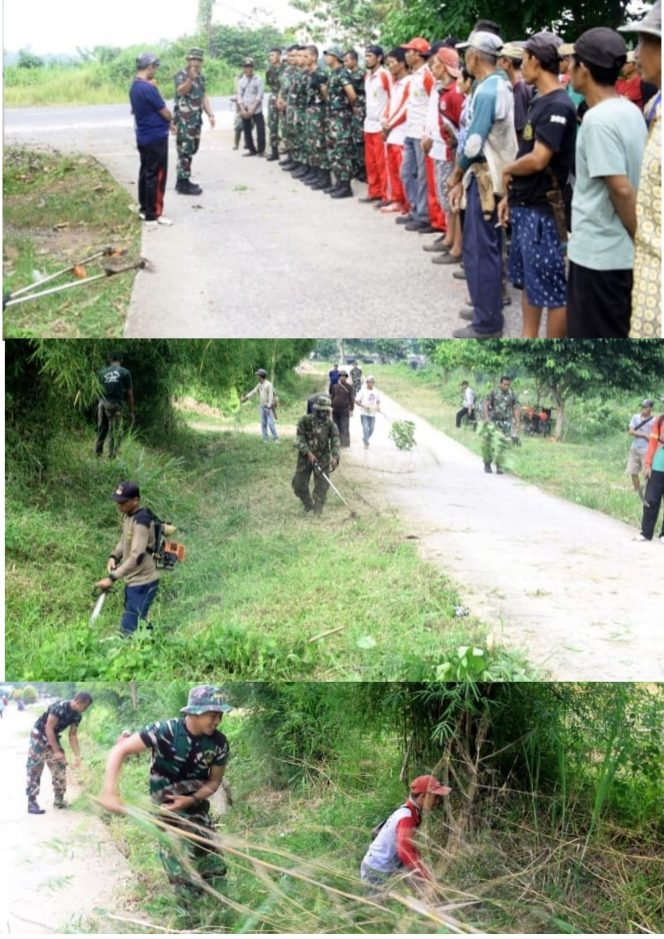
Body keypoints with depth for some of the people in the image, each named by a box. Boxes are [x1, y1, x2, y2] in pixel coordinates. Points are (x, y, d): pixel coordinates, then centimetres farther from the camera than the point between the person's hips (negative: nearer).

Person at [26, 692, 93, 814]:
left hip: (53, 738, 8)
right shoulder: (59, 707, -30)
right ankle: (31, 803, -8)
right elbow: (49, 728, -27)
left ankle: (59, 800, 15)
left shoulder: (77, 716, -6)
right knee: (35, 770, -9)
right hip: (39, 736, -8)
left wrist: (77, 756, -7)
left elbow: (72, 736, 2)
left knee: (60, 767, 6)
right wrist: (56, 751, -25)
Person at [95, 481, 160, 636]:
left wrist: (112, 578, -32)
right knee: (139, 625, 20)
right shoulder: (128, 516, 6)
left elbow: (136, 556, -30)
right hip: (133, 581, 10)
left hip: (143, 584, -10)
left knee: (128, 630, -13)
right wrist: (114, 556, 1)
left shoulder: (141, 522, -23)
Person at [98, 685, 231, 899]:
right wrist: (110, 791, -33)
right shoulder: (166, 731, -24)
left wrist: (191, 800, -17)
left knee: (216, 871, 9)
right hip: (166, 808, -5)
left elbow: (214, 781, 2)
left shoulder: (219, 743, -11)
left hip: (197, 806, 5)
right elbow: (120, 751, -22)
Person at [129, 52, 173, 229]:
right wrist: (171, 118, 6)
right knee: (156, 176, -4)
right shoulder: (148, 88, -22)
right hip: (156, 138, -9)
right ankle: (153, 216, -2)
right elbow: (166, 114, -16)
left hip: (143, 137, 9)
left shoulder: (134, 87, 8)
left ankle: (144, 208, 23)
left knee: (146, 172, 16)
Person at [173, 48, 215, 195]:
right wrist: (190, 78, -48)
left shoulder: (200, 76, 14)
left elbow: (204, 96, 19)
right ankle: (183, 184, -6)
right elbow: (181, 90, -31)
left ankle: (183, 180, 23)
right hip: (184, 119, -9)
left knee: (192, 149, 14)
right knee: (185, 151, -9)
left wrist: (210, 114, 11)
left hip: (196, 119, 9)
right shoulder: (182, 74, -12)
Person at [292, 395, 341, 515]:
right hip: (305, 457, 1)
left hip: (322, 459, -1)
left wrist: (335, 457, -38)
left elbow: (336, 442, -20)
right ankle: (308, 504, 29)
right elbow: (299, 439, -12)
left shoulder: (331, 425, -11)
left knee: (321, 486, -4)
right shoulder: (305, 421, -12)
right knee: (298, 484, 4)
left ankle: (317, 511, 7)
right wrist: (308, 453, -26)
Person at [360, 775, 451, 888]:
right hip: (377, 874, -9)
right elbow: (406, 852, -35)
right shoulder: (406, 817, -24)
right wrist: (428, 879, -37)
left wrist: (427, 874, 10)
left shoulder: (409, 813, 5)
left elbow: (409, 847, 17)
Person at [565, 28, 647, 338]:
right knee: (616, 334, 16)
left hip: (599, 252, -9)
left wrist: (638, 239, -12)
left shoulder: (598, 119, -19)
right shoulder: (631, 111, 9)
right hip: (620, 251, 9)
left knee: (594, 338, 1)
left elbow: (621, 189, -23)